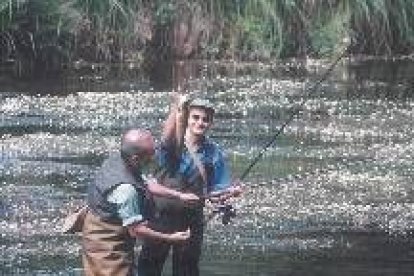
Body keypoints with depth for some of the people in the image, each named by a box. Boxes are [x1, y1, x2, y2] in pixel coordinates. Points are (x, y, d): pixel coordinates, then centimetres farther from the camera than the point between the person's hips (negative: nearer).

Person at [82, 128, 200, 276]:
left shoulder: (115, 159, -6)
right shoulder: (126, 190, -34)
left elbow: (146, 184, 11)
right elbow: (136, 230, -27)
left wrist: (179, 195, 9)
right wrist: (170, 238, -18)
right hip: (108, 249, -10)